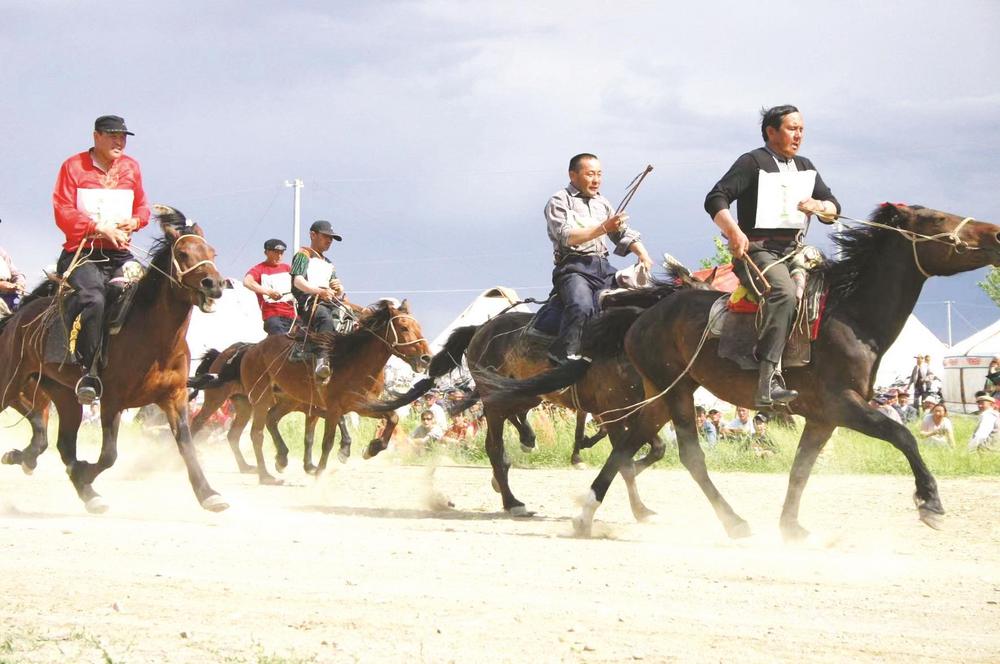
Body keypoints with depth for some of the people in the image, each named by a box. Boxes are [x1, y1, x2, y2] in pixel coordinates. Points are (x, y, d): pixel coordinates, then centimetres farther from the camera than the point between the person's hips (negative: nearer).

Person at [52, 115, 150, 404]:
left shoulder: (131, 168, 16)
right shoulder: (73, 167, 2)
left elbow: (143, 207, 24)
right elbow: (62, 212, -5)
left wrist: (134, 221, -1)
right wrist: (100, 228, -14)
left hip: (120, 254, 5)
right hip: (83, 253, -5)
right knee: (94, 300, -31)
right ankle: (88, 372, -29)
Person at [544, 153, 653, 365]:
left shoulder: (602, 203, 27)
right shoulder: (559, 201, 5)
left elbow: (625, 234, 27)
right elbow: (566, 236, -10)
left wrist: (643, 254, 6)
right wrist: (603, 228, -20)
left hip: (603, 267, 7)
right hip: (573, 266, -7)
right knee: (582, 305, -35)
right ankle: (564, 355, -30)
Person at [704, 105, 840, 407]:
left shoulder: (805, 168, 22)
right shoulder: (752, 162, 1)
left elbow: (834, 208, 23)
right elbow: (715, 199, -7)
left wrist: (818, 207, -1)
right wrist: (734, 232, -23)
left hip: (794, 251, 8)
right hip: (757, 251, -8)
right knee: (784, 293, -35)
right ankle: (767, 380, -44)